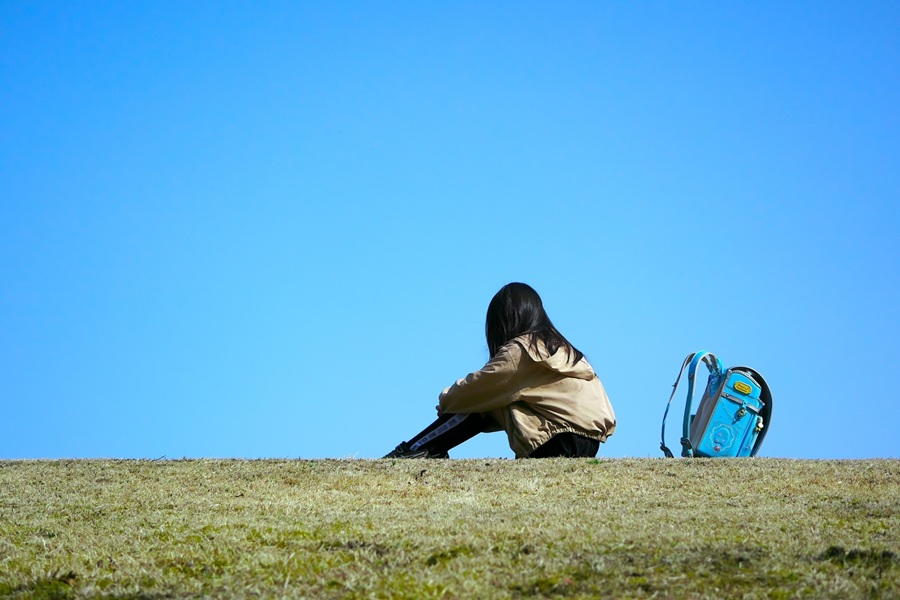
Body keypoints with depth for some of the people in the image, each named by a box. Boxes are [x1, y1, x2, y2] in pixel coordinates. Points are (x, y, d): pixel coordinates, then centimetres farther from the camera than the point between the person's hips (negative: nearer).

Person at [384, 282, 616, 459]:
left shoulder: (521, 350, -9)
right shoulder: (557, 346, 19)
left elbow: (476, 387, -3)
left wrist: (445, 400, 17)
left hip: (565, 445, -9)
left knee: (478, 405, -1)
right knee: (487, 401, 14)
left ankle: (415, 450, 0)